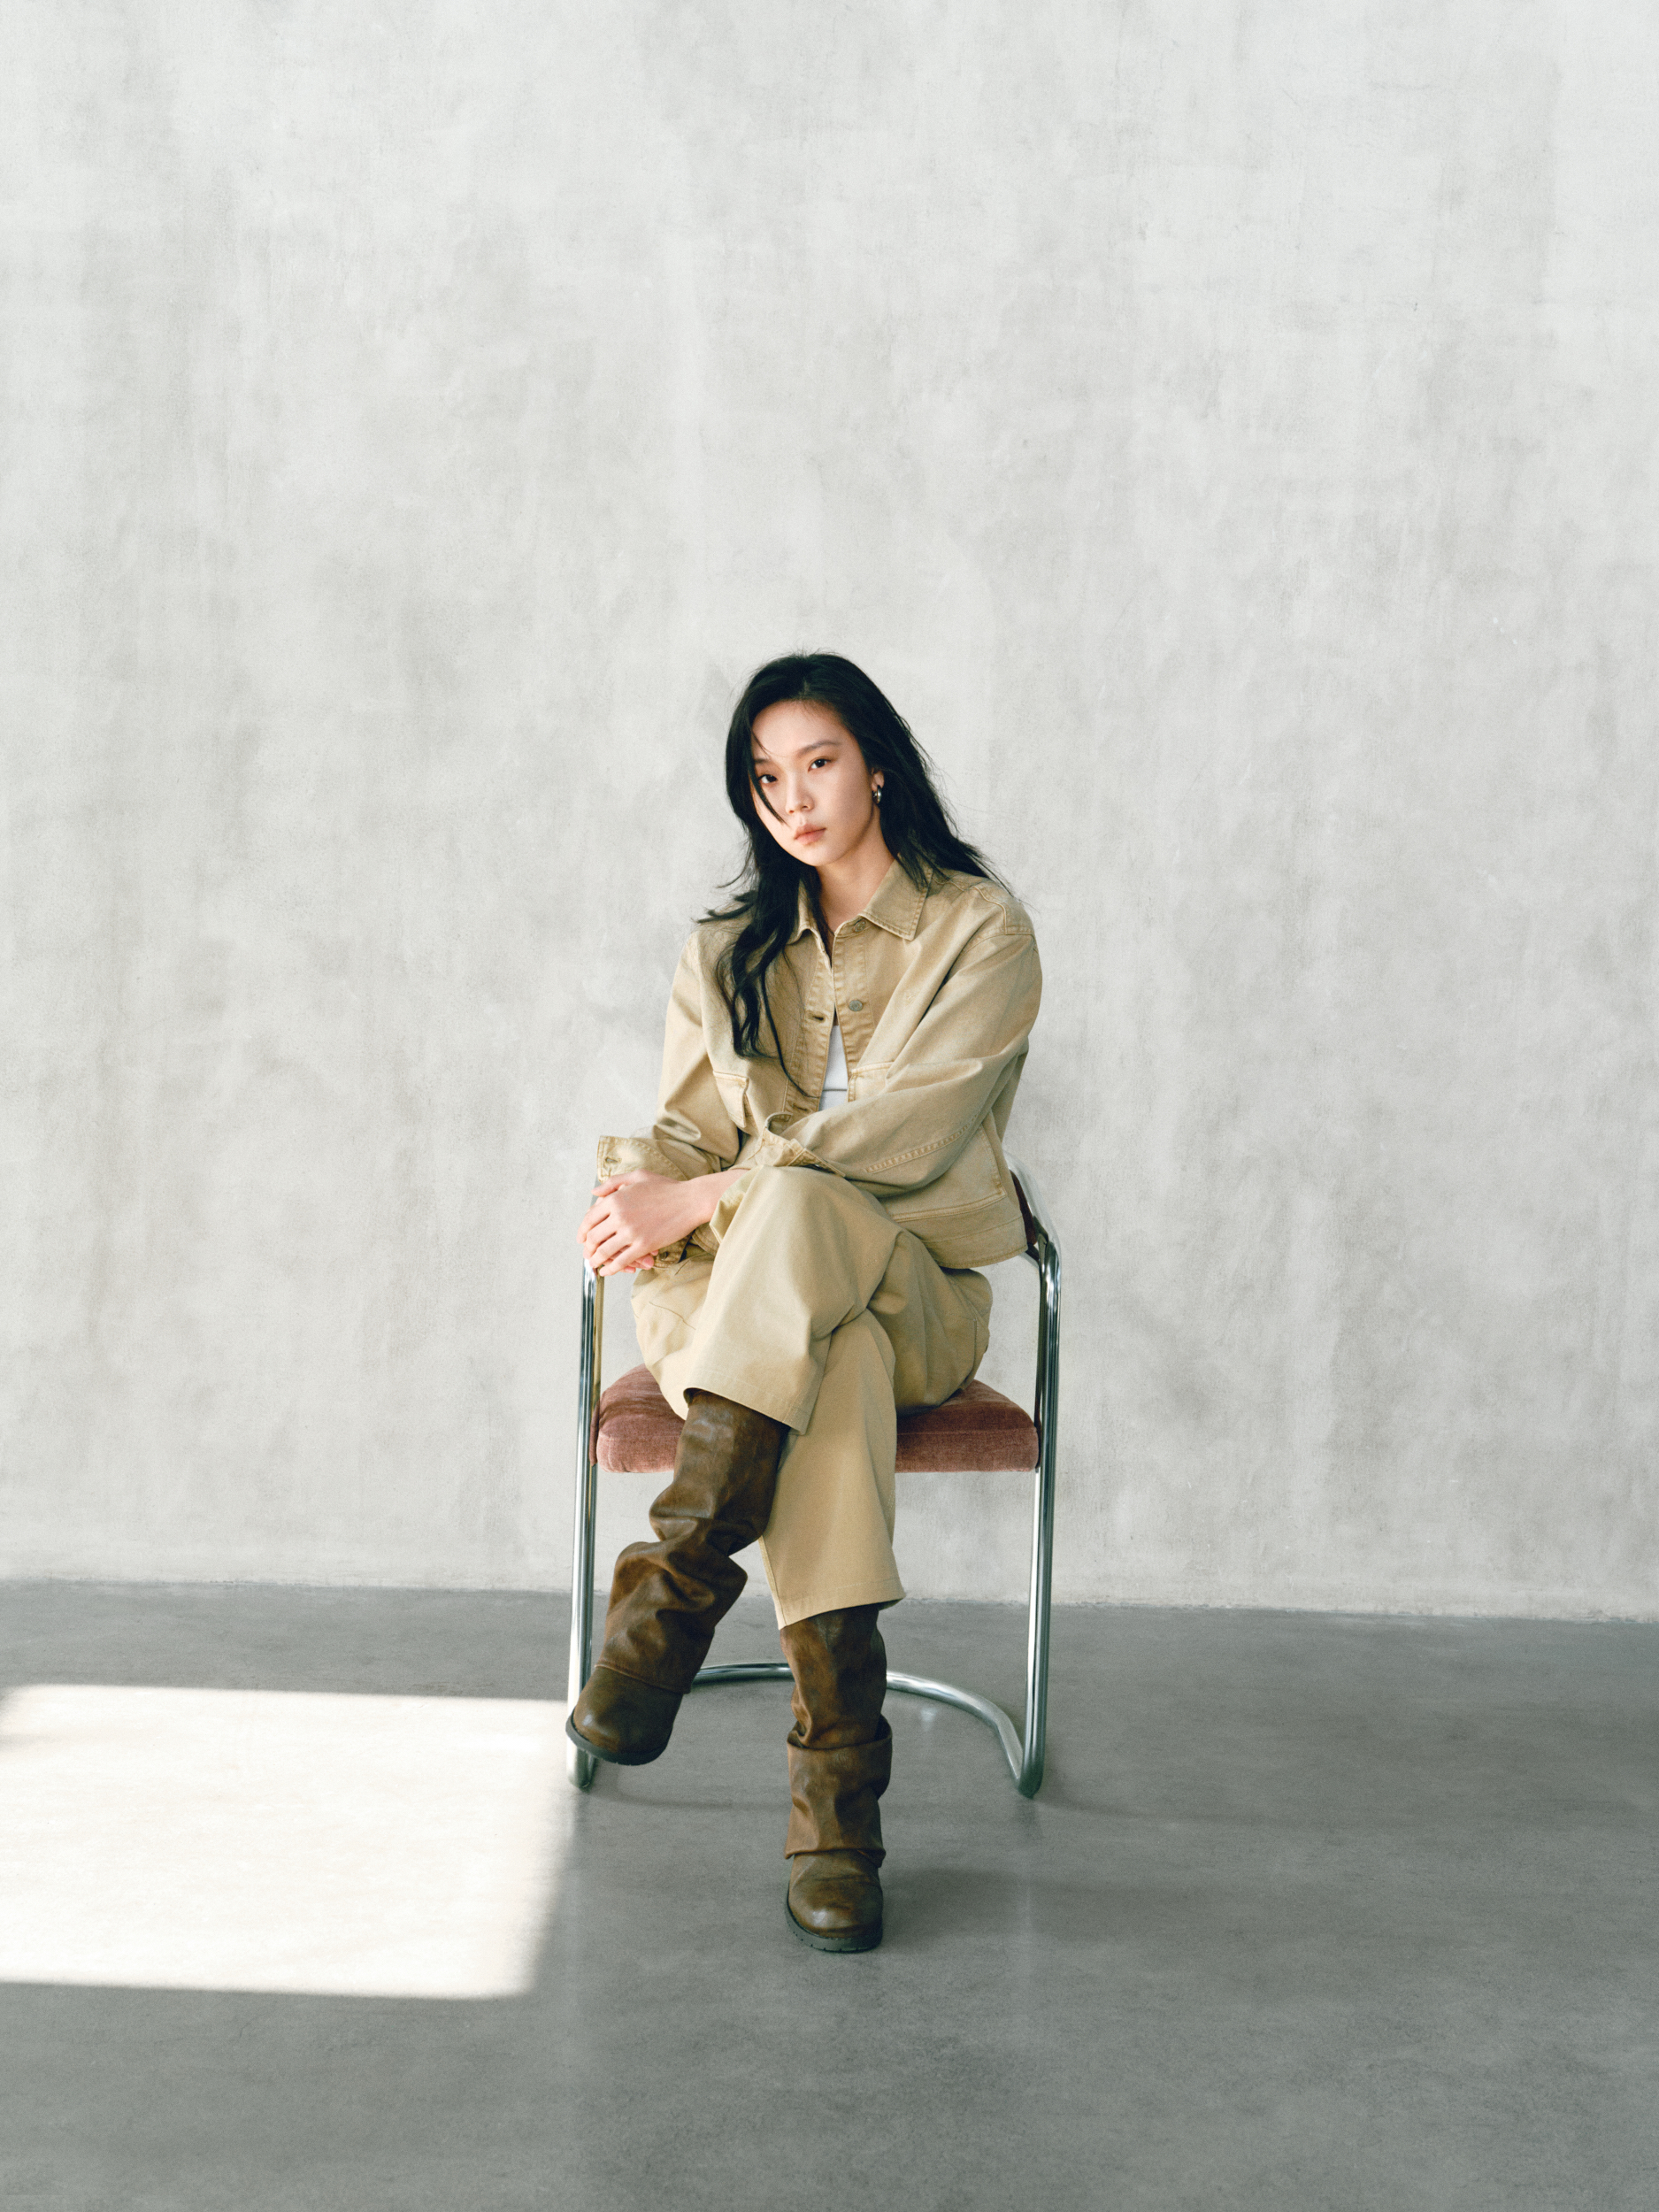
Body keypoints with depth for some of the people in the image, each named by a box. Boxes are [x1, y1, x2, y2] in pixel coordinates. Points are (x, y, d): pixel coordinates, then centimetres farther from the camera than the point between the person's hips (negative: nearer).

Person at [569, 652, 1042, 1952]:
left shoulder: (980, 930, 2)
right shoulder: (729, 956, 20)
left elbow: (901, 1136, -12)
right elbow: (685, 1136, 12)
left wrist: (697, 1201, -19)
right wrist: (644, 1193, -14)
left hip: (918, 1291, -2)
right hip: (736, 1297, 3)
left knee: (797, 1213, -39)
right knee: (835, 1368, -36)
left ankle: (677, 1589, -41)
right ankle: (839, 1796, -43)